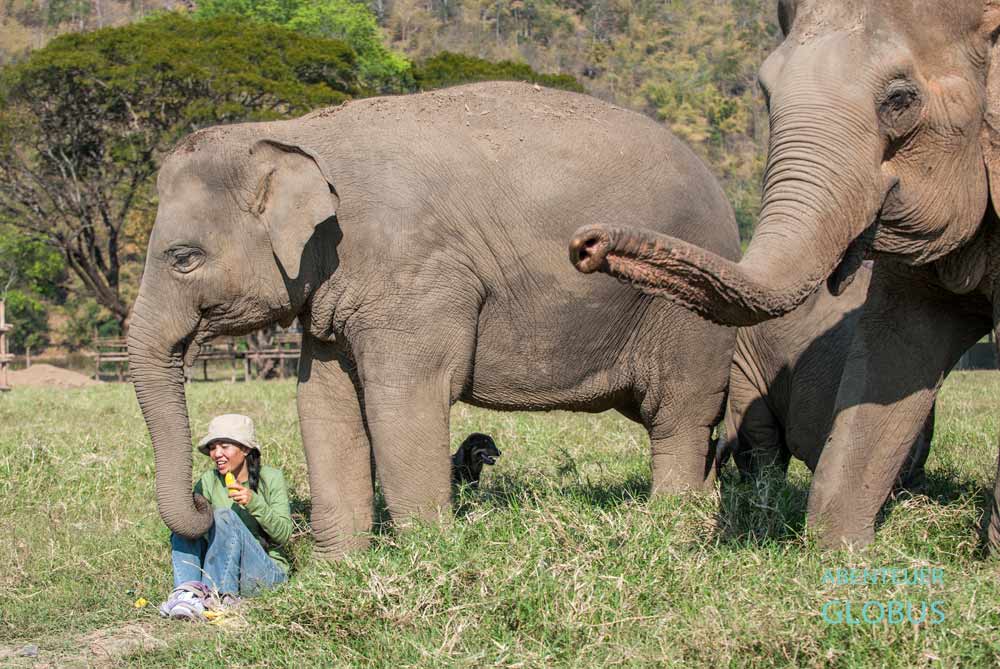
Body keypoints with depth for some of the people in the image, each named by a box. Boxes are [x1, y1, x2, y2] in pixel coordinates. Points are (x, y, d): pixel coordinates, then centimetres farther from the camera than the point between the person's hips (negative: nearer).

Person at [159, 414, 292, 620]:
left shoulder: (270, 478, -1)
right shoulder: (209, 481, 7)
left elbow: (283, 533, -8)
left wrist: (255, 503, -23)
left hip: (267, 573, -4)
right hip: (222, 574, 4)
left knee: (225, 517, -26)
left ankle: (213, 595, -36)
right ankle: (187, 592, -35)